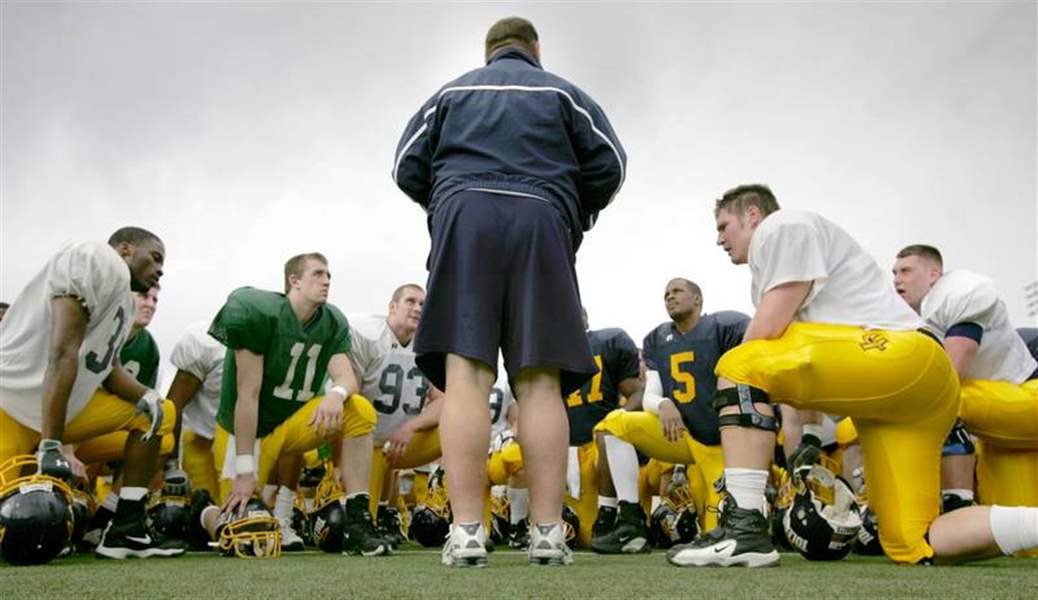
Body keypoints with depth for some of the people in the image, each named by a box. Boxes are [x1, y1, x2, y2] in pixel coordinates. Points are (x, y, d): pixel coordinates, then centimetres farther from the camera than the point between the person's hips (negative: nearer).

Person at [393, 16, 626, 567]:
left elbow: (406, 168, 17)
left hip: (463, 219, 1)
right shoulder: (561, 93, 22)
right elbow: (609, 165, 13)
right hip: (540, 223, 0)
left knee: (465, 373, -9)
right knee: (541, 381, -4)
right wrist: (575, 213, 29)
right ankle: (548, 533, -8)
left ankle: (466, 532, -16)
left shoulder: (451, 93, 25)